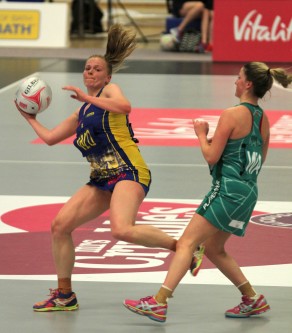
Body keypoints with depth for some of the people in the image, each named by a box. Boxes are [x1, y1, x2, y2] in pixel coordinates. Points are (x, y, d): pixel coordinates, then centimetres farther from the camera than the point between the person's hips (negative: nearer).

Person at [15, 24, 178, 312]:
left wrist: (88, 97, -15)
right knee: (60, 225, 0)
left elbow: (125, 106, -22)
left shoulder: (109, 91, 3)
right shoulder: (80, 114, 24)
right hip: (101, 180, 8)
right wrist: (29, 117, 36)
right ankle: (64, 295, 11)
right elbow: (50, 137, 33)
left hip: (128, 172, -8)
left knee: (122, 230, -32)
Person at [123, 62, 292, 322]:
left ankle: (159, 302, -17)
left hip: (228, 190, -9)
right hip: (248, 191, 9)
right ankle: (253, 300, 23)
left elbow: (211, 157, -12)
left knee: (187, 242, -10)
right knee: (213, 249, 21)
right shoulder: (263, 119, 11)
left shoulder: (232, 115, -13)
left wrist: (201, 134, 5)